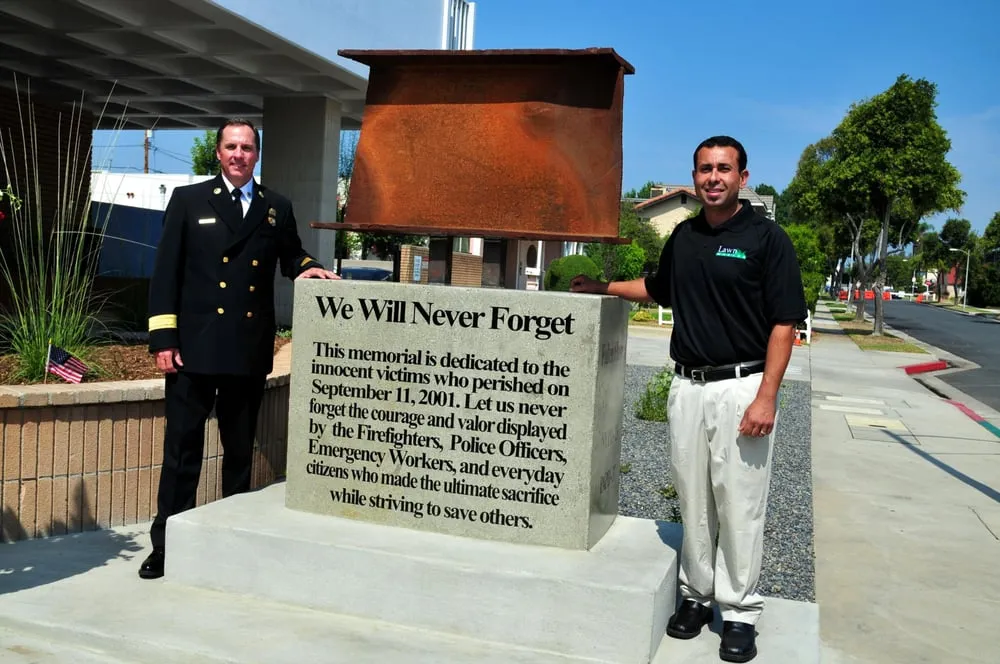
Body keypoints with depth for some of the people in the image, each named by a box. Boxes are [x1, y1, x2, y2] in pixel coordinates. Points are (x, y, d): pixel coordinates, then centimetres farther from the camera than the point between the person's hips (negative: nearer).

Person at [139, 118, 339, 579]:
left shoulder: (277, 208, 11)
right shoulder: (188, 200, 5)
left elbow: (291, 257, 24)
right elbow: (165, 273, 1)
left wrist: (308, 268, -1)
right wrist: (163, 340, -7)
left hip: (250, 351, 2)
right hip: (195, 347, -2)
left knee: (240, 450, 12)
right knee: (182, 449, 1)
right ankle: (167, 544, 12)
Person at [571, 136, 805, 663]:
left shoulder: (766, 238, -5)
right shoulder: (683, 236, 11)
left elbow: (784, 323, -9)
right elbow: (658, 290, 29)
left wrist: (766, 398, -15)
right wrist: (600, 287, 22)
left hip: (740, 386, -5)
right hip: (687, 386, 5)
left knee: (739, 504, 1)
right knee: (693, 501, 11)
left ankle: (739, 611, 14)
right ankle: (696, 594, 25)